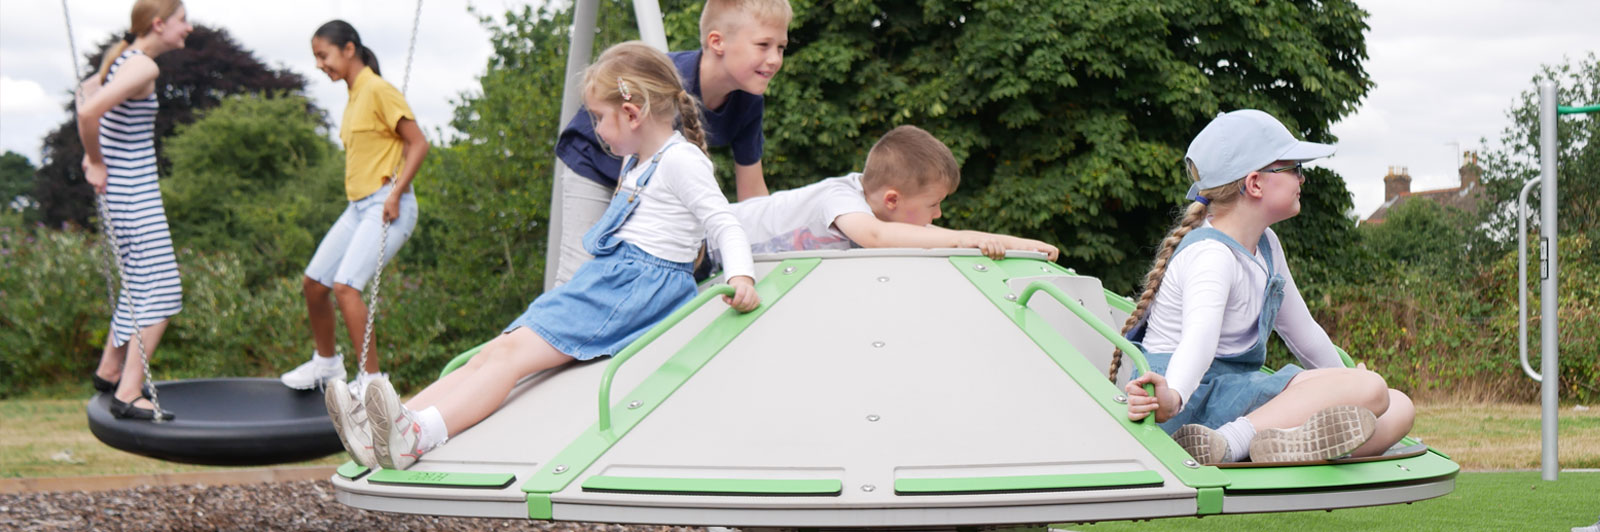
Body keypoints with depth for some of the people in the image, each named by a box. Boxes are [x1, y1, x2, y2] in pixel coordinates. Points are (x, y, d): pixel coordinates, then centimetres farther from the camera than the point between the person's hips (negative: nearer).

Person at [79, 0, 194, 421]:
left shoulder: (123, 59, 12)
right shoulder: (143, 67, -18)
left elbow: (86, 92, 31)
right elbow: (90, 111, -30)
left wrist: (91, 155, 23)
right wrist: (97, 162, -14)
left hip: (134, 188, 10)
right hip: (133, 192, -10)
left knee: (140, 283, 21)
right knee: (161, 289, -10)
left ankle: (110, 370, 33)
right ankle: (128, 394, -13)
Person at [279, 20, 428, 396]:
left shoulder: (378, 90, -10)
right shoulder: (353, 97, 16)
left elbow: (418, 143, -14)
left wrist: (394, 194, -19)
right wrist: (357, 195, 13)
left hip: (385, 206, -9)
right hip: (357, 207, 9)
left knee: (345, 285, -23)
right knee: (313, 282, 11)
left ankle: (371, 378, -18)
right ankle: (326, 362, 31)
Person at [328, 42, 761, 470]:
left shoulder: (682, 160, -6)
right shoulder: (637, 161, 24)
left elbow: (725, 225, -13)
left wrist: (741, 276, -31)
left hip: (638, 284, -9)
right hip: (606, 275, 9)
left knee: (511, 352, -26)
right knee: (494, 353, -9)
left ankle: (416, 435, -44)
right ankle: (380, 433, -24)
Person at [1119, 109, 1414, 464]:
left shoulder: (1265, 247, 16)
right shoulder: (1210, 255, -15)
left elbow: (1302, 330, 29)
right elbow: (1199, 336, -35)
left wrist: (1343, 386, 35)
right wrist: (1172, 395, -54)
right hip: (1196, 400, -11)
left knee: (1400, 409, 1)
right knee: (1370, 389, -23)